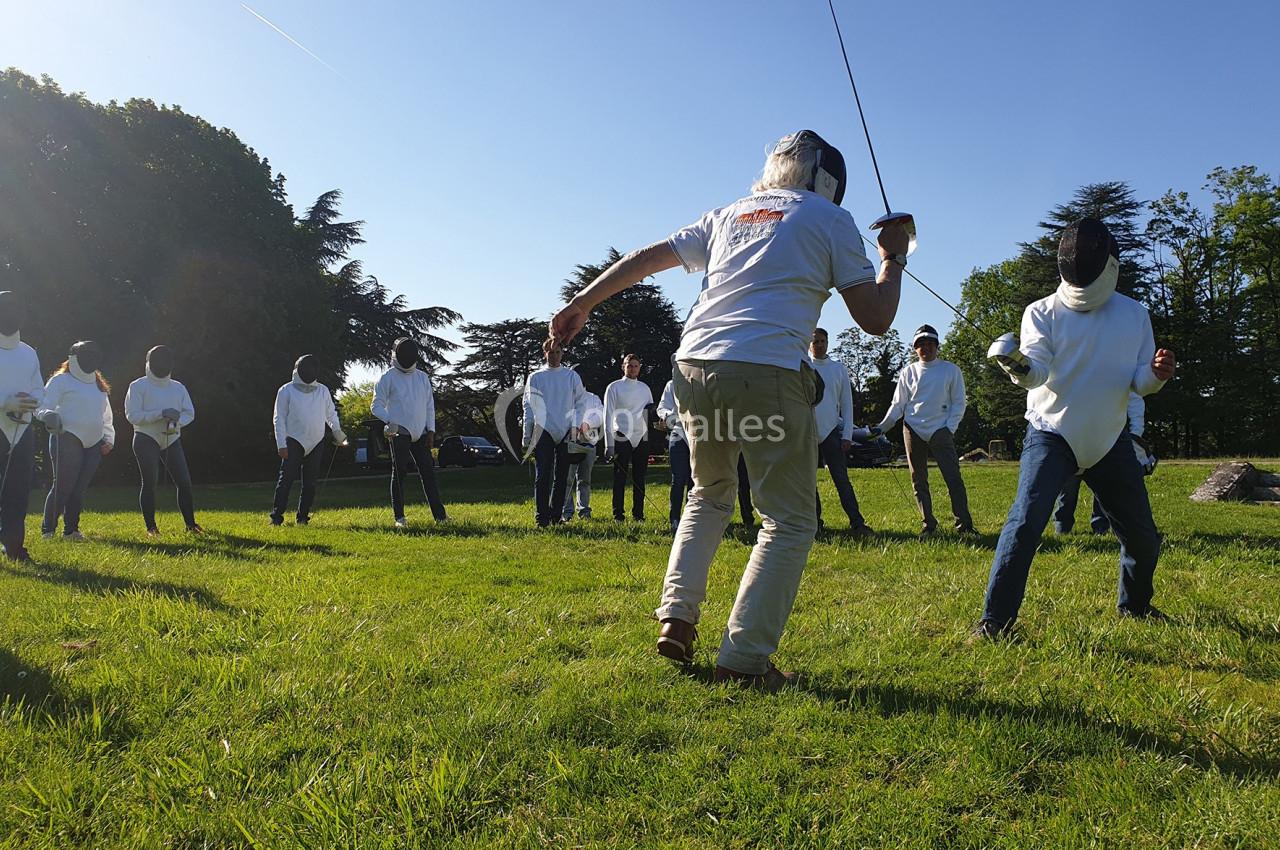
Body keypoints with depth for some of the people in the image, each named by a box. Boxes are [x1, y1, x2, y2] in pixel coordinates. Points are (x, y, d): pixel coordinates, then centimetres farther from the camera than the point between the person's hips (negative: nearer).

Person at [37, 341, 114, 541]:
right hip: (68, 439, -6)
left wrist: (109, 439, 11)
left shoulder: (99, 385, 18)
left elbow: (106, 415, 23)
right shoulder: (61, 381, -2)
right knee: (62, 486, -8)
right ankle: (48, 529, 2)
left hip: (94, 442, 6)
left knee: (80, 489, 7)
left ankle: (71, 530, 14)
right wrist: (48, 415, -30)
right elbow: (41, 406, -8)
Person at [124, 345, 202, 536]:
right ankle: (151, 527, 4)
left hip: (172, 440, 4)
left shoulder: (178, 388, 9)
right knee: (150, 483, -5)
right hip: (146, 440, -4)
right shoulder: (138, 386, -4)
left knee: (184, 482, -1)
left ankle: (191, 524, 7)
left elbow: (189, 413, 7)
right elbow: (132, 415, -12)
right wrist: (161, 414, -22)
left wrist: (176, 421, -15)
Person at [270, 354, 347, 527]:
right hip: (294, 442, -3)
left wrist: (337, 432, 1)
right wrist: (281, 445, -9)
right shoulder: (286, 391, -2)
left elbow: (331, 414, 16)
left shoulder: (323, 391, 8)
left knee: (310, 483, 5)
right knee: (286, 479, -10)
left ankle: (303, 517, 14)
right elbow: (279, 419, -3)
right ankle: (276, 516, -6)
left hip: (316, 443, 3)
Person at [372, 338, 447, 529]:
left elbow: (429, 405, 15)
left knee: (428, 473, 2)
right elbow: (377, 406, -1)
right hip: (399, 433, -4)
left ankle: (439, 514, 2)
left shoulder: (422, 377, 12)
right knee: (399, 474, -1)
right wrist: (390, 421, -17)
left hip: (420, 434, 4)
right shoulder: (388, 378, -2)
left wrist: (431, 430, 7)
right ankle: (399, 517, 6)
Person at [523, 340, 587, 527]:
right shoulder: (535, 377, 8)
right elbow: (528, 407, 7)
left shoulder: (572, 376, 10)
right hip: (543, 431, -1)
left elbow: (581, 403, 8)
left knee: (562, 476, 6)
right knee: (543, 475, -8)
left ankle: (556, 515, 15)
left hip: (566, 433, 2)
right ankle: (541, 518, -7)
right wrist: (527, 437, 1)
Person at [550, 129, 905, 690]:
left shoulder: (728, 215, 23)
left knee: (709, 497, 26)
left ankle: (676, 617, 17)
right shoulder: (830, 219, 11)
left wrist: (581, 304, 30)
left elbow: (648, 257, 23)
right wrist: (894, 258, 24)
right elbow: (875, 319, 7)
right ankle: (744, 659, 2)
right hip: (768, 375, -5)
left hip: (693, 367, 5)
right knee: (790, 523, 7)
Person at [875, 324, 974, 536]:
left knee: (953, 477, -10)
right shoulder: (908, 372, 9)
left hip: (940, 431, -2)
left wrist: (949, 428, -6)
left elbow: (958, 403, 6)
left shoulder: (951, 370, 6)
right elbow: (898, 405, 9)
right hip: (913, 431, 2)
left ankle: (964, 524, -6)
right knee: (918, 480, 4)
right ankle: (928, 523, 12)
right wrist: (882, 427, -2)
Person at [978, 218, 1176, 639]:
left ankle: (1135, 604, 41)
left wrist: (1157, 374, -21)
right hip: (1052, 435, -4)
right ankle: (995, 618, -14)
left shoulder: (1134, 315, 2)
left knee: (1142, 535, 13)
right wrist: (1016, 365, -45)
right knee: (1025, 522, -22)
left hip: (1109, 440, 4)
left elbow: (1139, 381, 3)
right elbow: (1037, 372, -22)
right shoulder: (1043, 312, -8)